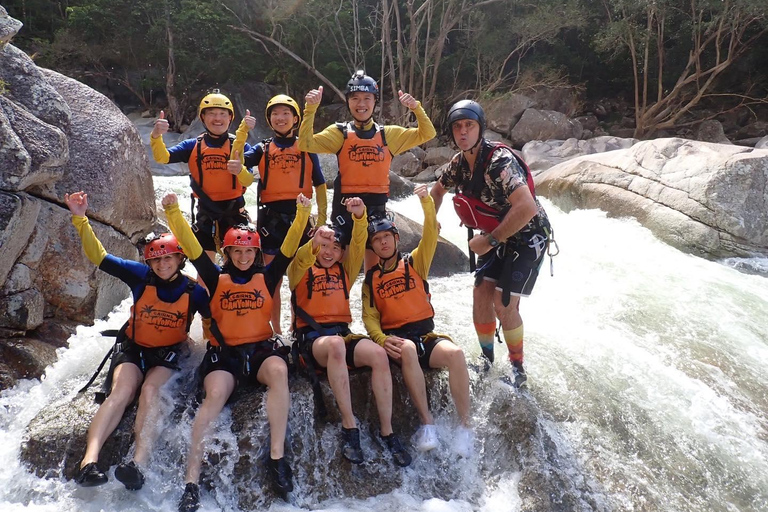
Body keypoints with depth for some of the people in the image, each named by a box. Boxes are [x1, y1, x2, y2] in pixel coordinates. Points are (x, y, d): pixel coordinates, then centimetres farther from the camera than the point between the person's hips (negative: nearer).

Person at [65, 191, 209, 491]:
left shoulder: (193, 291, -8)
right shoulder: (141, 276, -7)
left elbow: (212, 318, 9)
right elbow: (99, 257, -11)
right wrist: (80, 219, -19)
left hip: (168, 353, -1)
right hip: (133, 347, 1)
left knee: (151, 390, -29)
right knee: (122, 391, -25)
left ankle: (139, 464, -43)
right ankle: (89, 461, -38)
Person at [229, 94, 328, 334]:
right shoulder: (263, 149, 11)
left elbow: (319, 186, 9)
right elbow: (237, 161, -7)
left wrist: (322, 219, 1)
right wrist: (243, 130, -17)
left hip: (299, 215, 0)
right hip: (270, 217, 1)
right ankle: (276, 328, 17)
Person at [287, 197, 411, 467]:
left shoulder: (345, 271, 21)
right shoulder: (302, 271, 11)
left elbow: (358, 245, 6)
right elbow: (300, 257, -13)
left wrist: (359, 217, -13)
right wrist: (314, 241, -35)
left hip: (343, 333, 4)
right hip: (311, 337, -3)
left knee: (378, 354, -28)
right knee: (336, 345, -40)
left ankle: (387, 432, -22)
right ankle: (349, 426, -35)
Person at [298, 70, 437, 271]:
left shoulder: (389, 134, 10)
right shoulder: (339, 132, 3)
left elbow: (427, 134, 9)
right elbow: (306, 144, -10)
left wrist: (416, 107, -5)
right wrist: (311, 109, -18)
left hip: (376, 208, 2)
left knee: (375, 266, 9)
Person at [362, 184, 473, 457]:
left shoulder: (415, 262, 14)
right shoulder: (371, 279, 15)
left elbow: (431, 235, -1)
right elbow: (369, 317, 7)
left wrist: (426, 202, -15)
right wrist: (382, 339, -13)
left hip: (426, 335, 1)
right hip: (396, 339, -1)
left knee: (455, 353, -30)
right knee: (408, 349, -37)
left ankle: (465, 425, -18)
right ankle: (427, 423, -29)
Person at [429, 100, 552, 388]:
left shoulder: (499, 160, -29)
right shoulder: (459, 163, -4)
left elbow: (526, 207, -39)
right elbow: (438, 190, 18)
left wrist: (490, 240, -31)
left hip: (527, 236, -7)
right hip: (496, 236, 7)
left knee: (504, 304, -12)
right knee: (481, 294, 1)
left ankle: (518, 370, 7)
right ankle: (487, 361, 20)